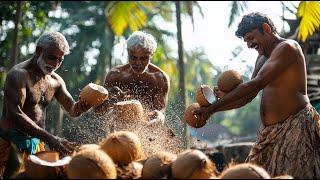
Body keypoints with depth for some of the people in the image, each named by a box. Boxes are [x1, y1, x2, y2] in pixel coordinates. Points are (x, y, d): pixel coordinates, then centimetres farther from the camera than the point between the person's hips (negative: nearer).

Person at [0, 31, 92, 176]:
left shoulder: (56, 81, 8)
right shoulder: (19, 74, -16)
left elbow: (72, 110, 11)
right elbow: (14, 114, -26)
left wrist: (82, 106, -15)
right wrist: (49, 138, -33)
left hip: (37, 142, 7)